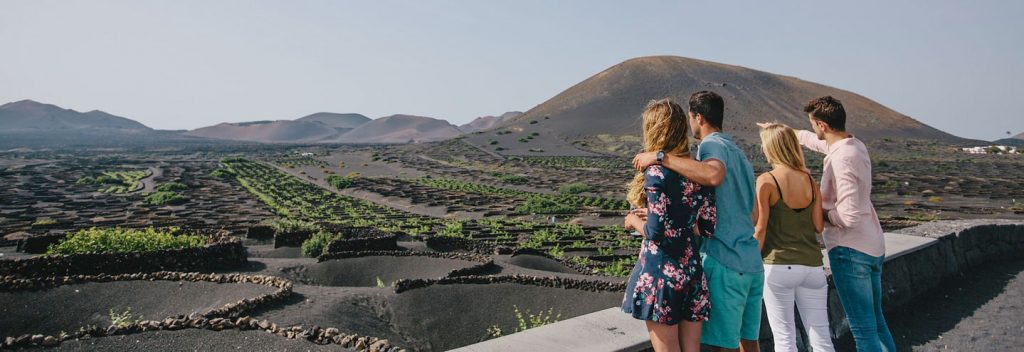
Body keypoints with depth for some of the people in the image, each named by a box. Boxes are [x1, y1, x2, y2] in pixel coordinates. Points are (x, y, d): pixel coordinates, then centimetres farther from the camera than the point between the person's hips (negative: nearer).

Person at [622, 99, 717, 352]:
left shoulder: (656, 173, -14)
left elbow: (656, 231, -17)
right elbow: (708, 228, 7)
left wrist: (634, 221, 2)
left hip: (661, 274, -6)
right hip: (693, 272, 6)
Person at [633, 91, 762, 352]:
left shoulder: (712, 144, -8)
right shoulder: (738, 153, 21)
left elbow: (714, 175, -34)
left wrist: (661, 157, -28)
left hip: (725, 263, -9)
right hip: (753, 264, 9)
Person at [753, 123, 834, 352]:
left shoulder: (766, 181, -9)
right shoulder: (810, 180, 5)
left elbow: (760, 228, -11)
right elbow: (818, 226, 3)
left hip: (778, 266, -4)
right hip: (812, 265, 5)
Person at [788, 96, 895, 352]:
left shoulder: (841, 160, -22)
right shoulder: (856, 146, 7)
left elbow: (849, 216, -27)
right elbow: (818, 142, 29)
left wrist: (822, 214, -8)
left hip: (850, 250, -10)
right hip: (874, 246, 10)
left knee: (864, 329, -3)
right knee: (876, 321, 21)